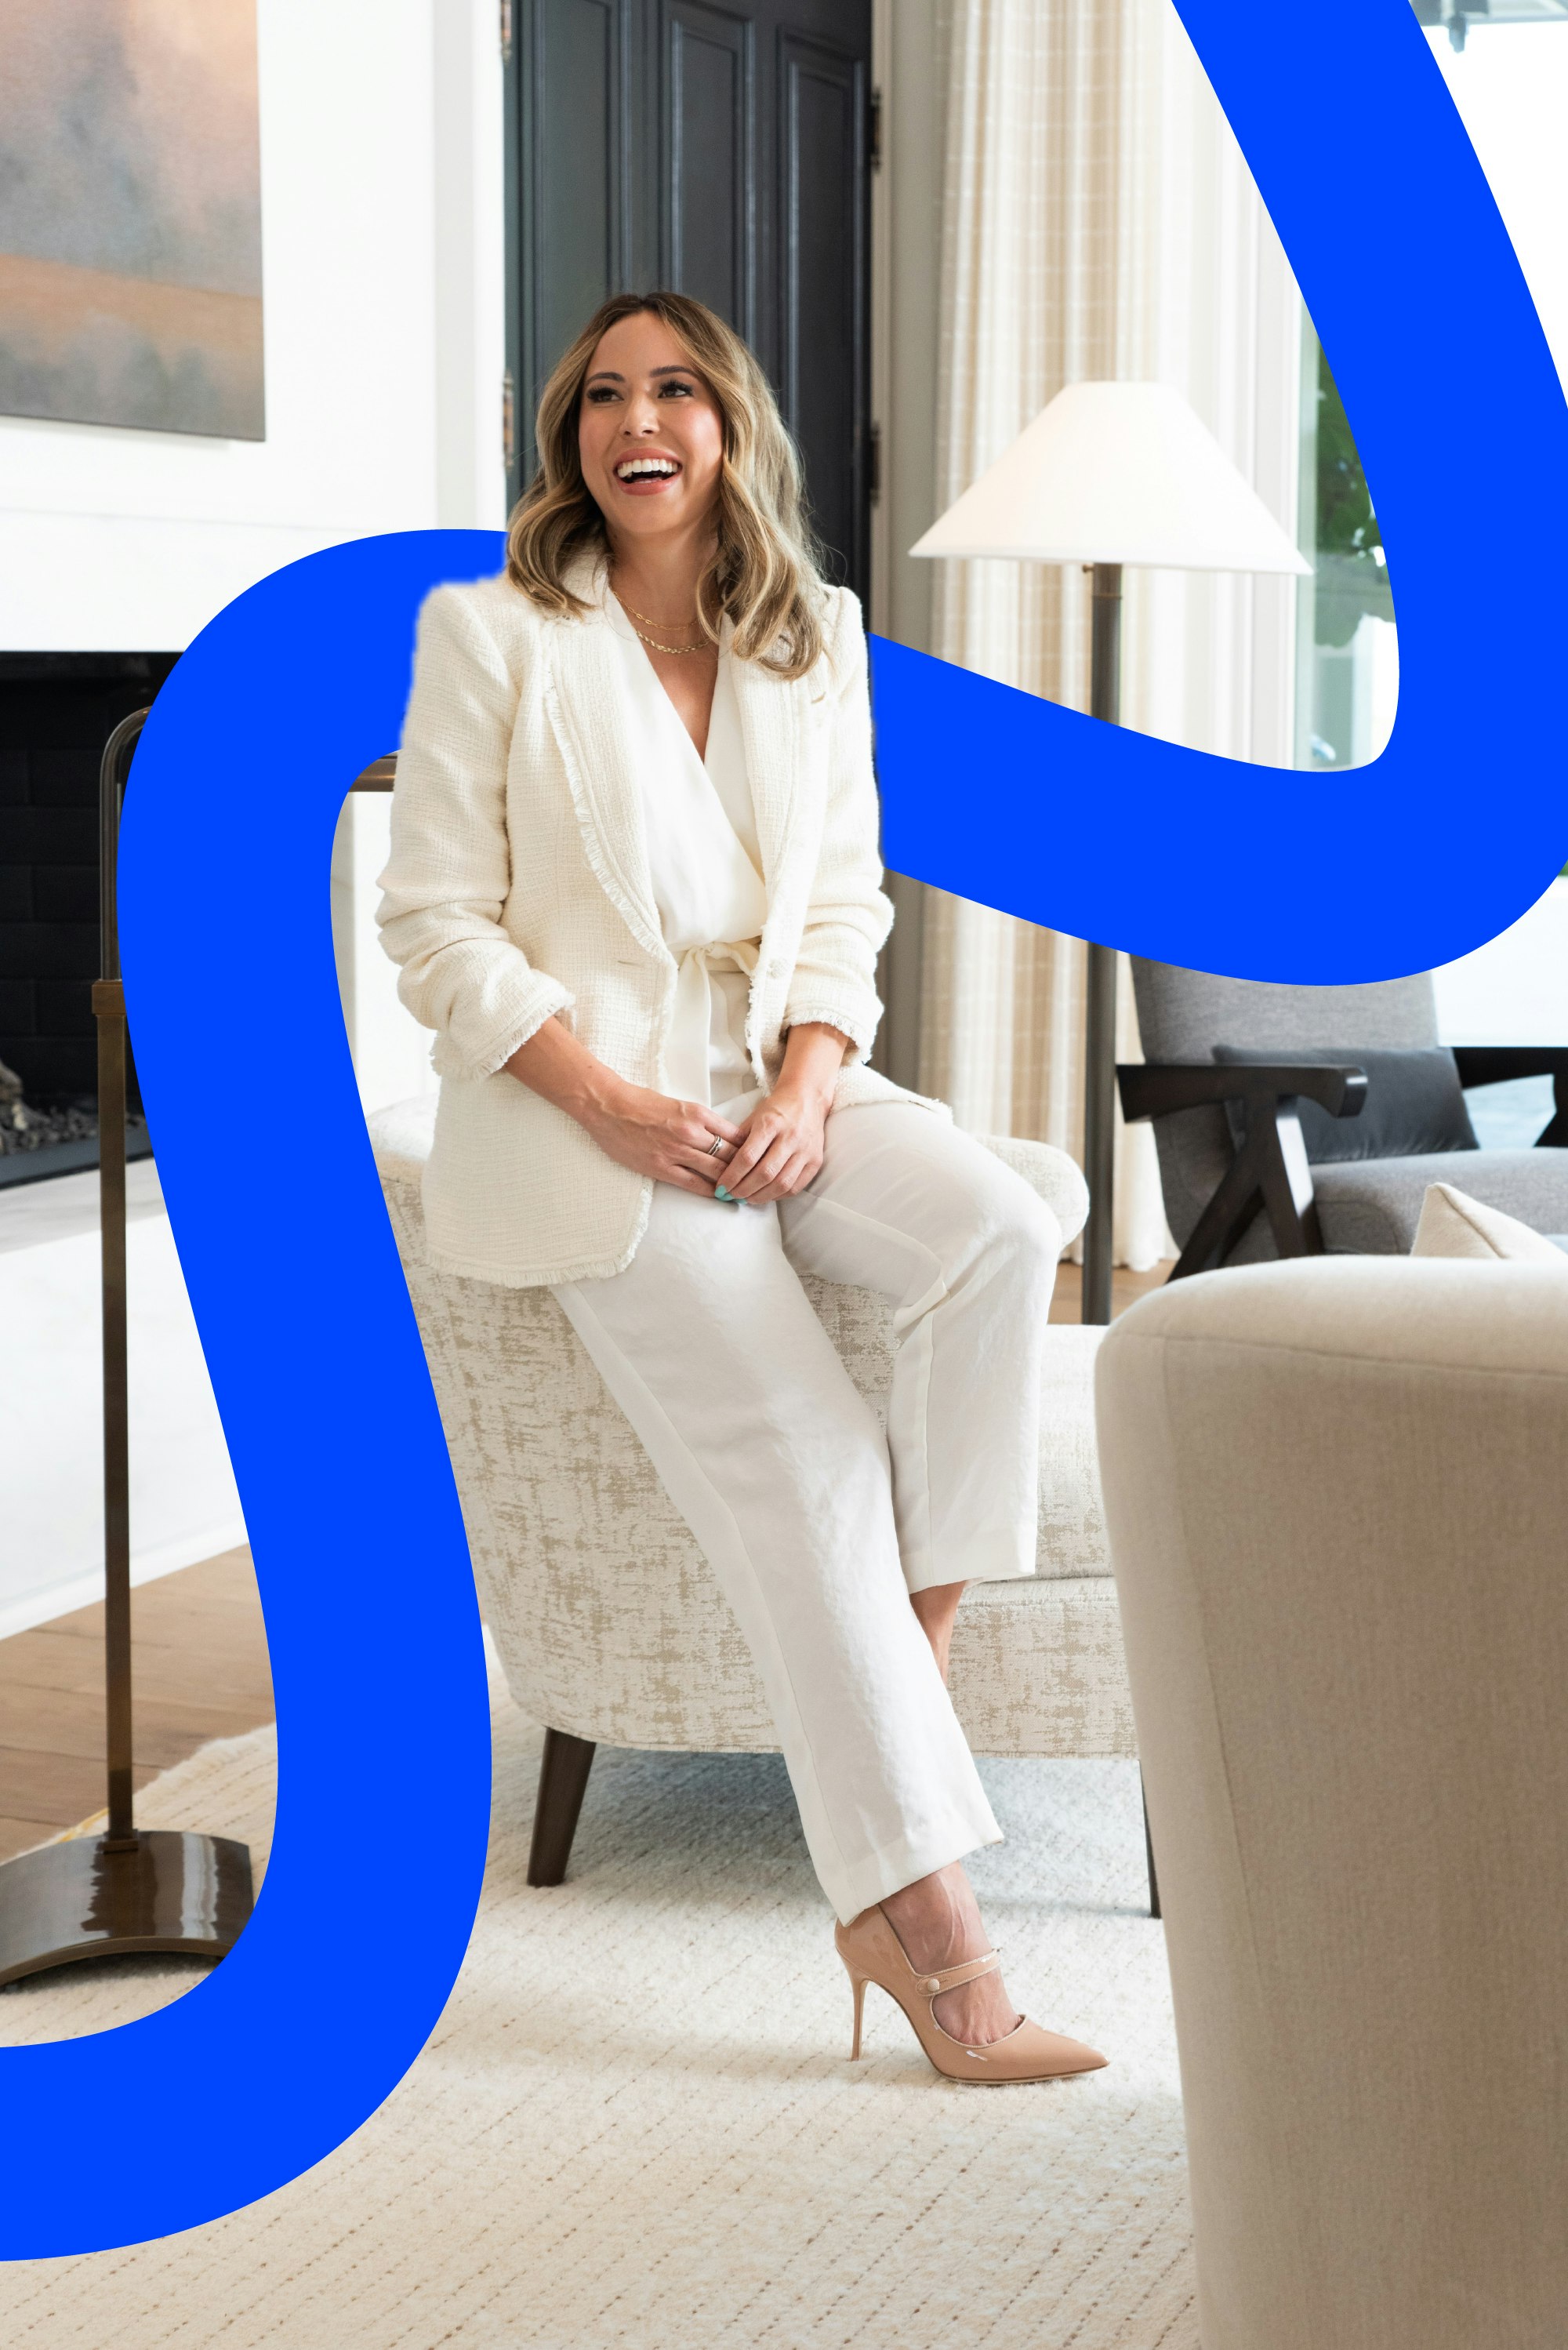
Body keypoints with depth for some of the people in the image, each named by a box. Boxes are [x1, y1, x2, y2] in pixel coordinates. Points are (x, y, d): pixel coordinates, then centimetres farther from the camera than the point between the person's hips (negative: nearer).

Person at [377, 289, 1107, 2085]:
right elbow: (438, 927, -5)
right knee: (803, 1460, -20)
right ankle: (925, 1922, -19)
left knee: (1001, 1233, -27)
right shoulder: (491, 636, -2)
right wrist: (618, 1105, -16)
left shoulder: (816, 641, 12)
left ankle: (913, 1656, -18)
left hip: (778, 1085, 5)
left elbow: (844, 904, 12)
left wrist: (810, 1081, -9)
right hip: (579, 1112, -5)